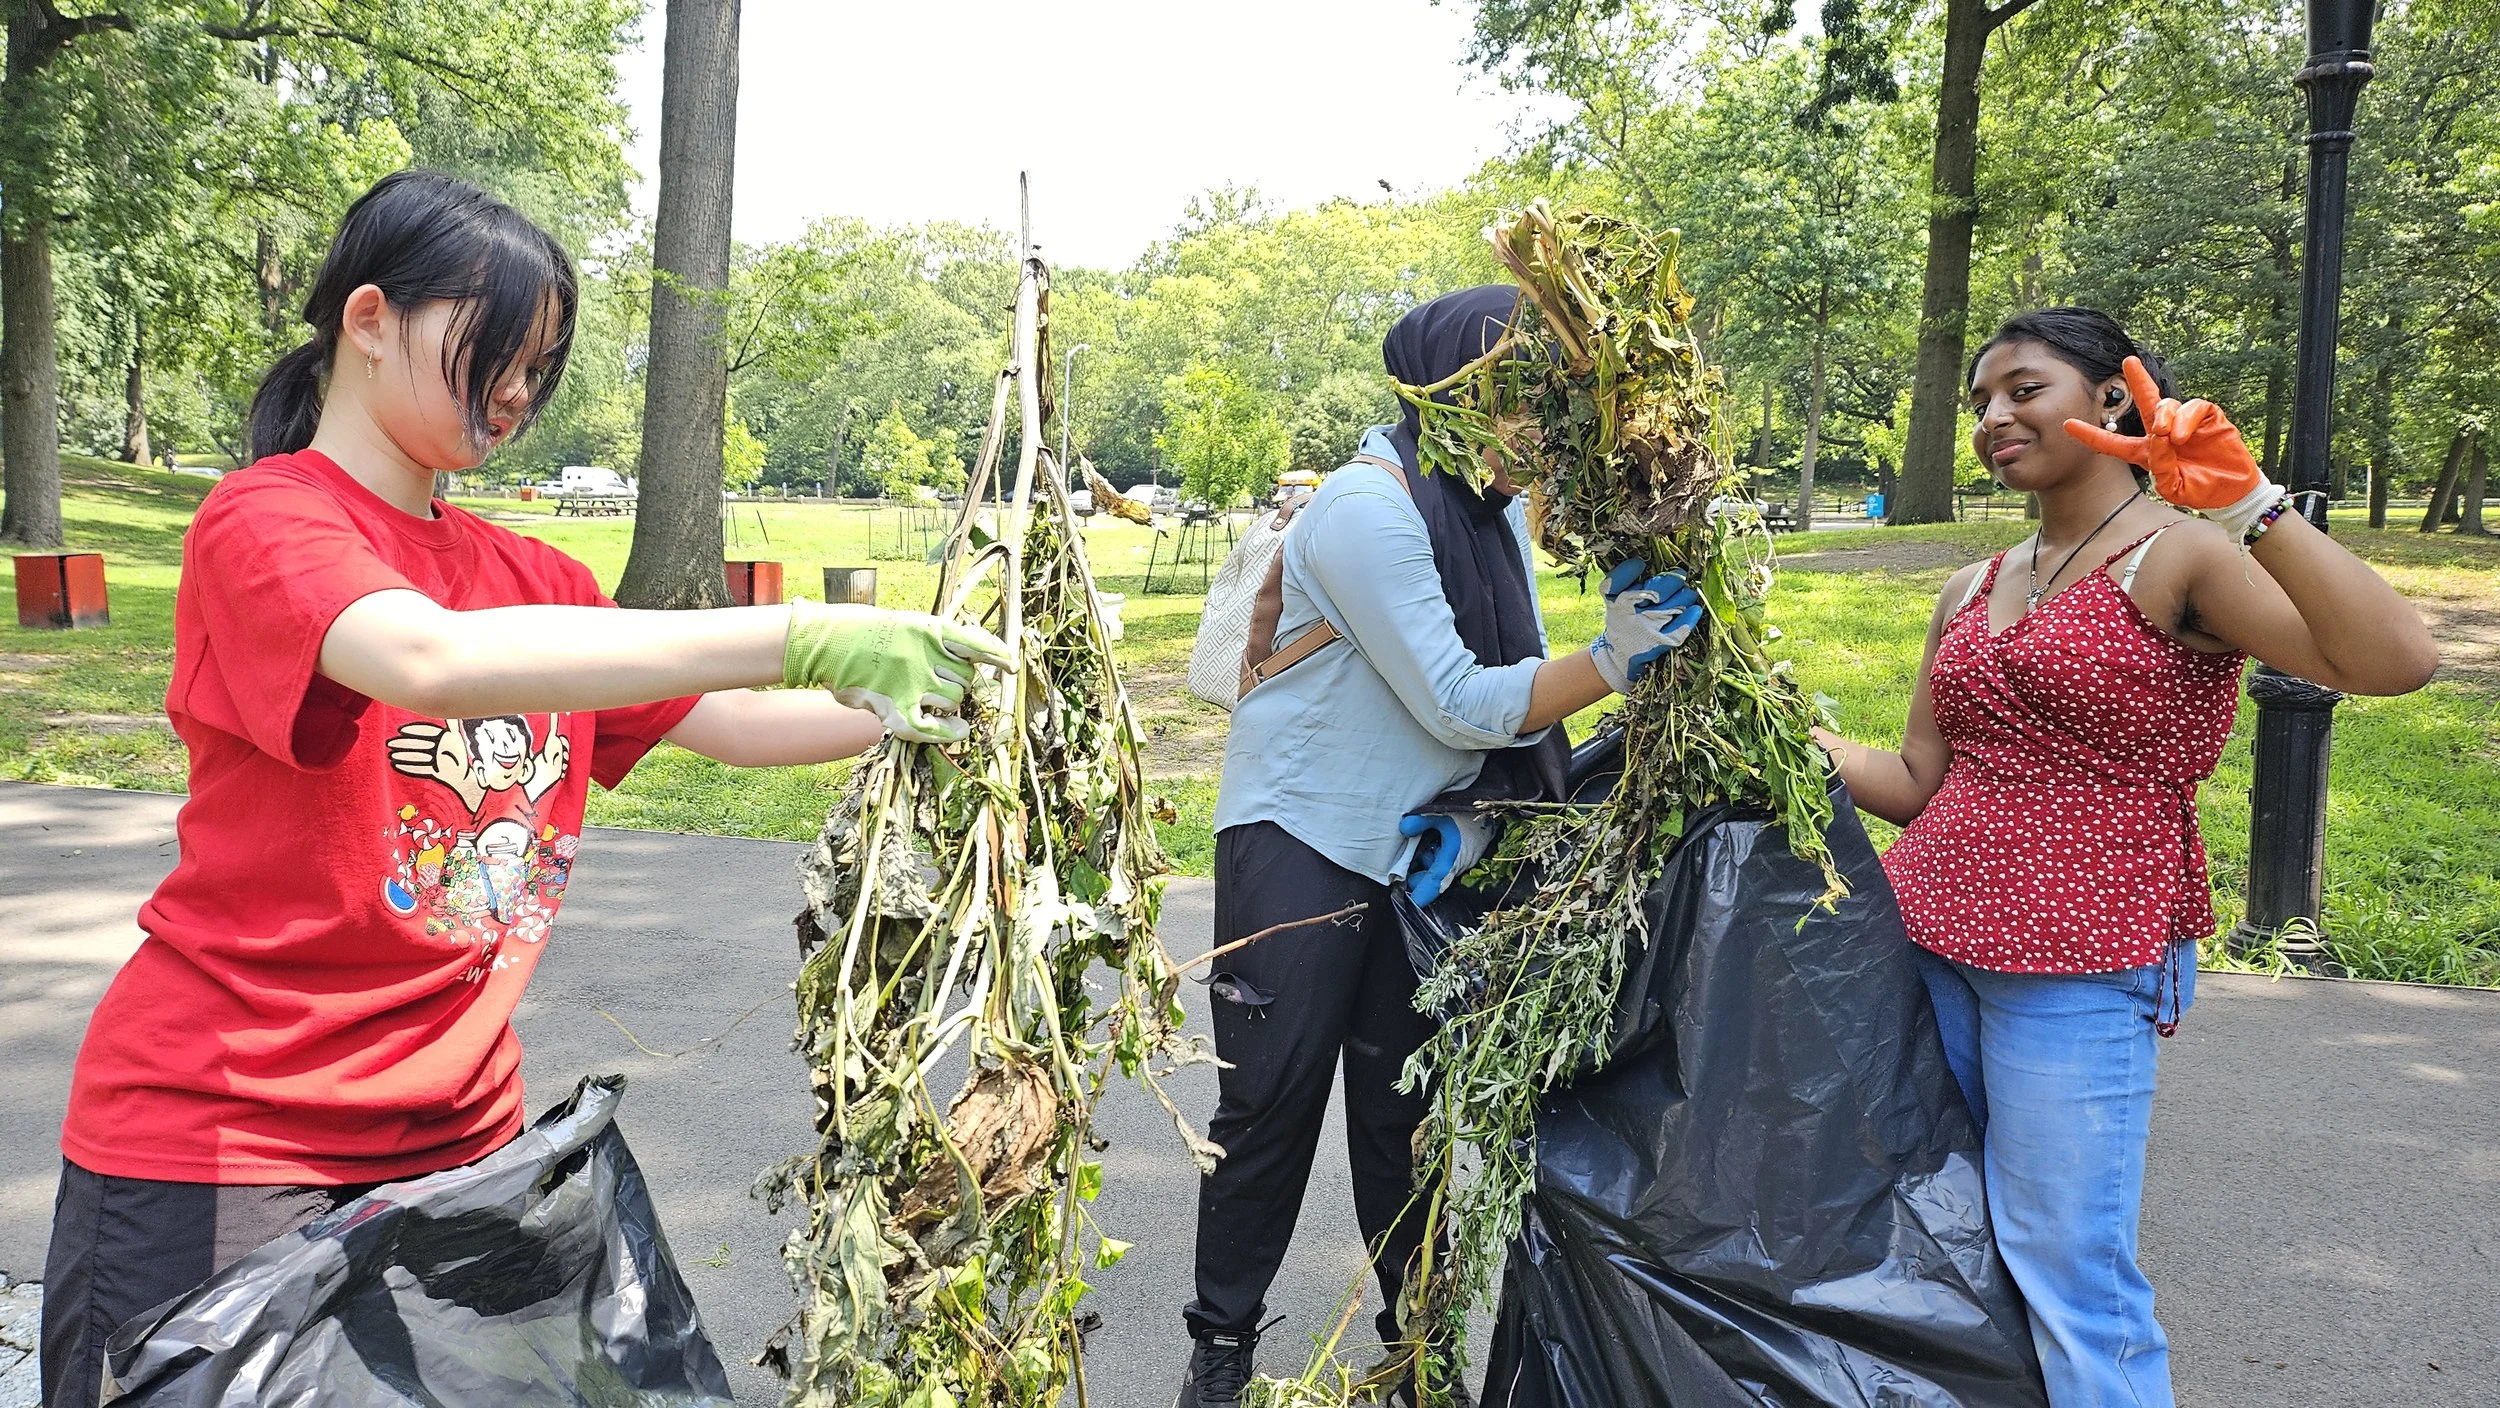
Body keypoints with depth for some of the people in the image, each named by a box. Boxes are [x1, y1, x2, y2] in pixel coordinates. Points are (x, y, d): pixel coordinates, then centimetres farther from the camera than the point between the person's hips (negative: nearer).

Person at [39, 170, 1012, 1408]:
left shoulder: (533, 581, 8)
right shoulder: (262, 522, -11)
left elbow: (729, 723, 8)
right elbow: (436, 660, -31)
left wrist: (921, 709, -8)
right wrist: (796, 636, -35)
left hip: (457, 1122, 6)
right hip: (220, 1133, -6)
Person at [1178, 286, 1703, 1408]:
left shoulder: (1498, 508, 3)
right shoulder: (1368, 507, -21)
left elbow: (1517, 696, 4)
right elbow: (1457, 706, -23)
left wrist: (1469, 819, -9)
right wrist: (1611, 662, -30)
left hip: (1419, 847, 6)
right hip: (1300, 839, -6)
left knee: (1403, 1099, 11)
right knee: (1271, 1098, 2)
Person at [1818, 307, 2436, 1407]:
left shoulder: (2180, 556, -6)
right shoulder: (1974, 591, 13)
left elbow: (2394, 661, -22)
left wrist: (2246, 496, -27)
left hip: (2081, 965, -6)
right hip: (1931, 940, 6)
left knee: (2067, 1274, -2)